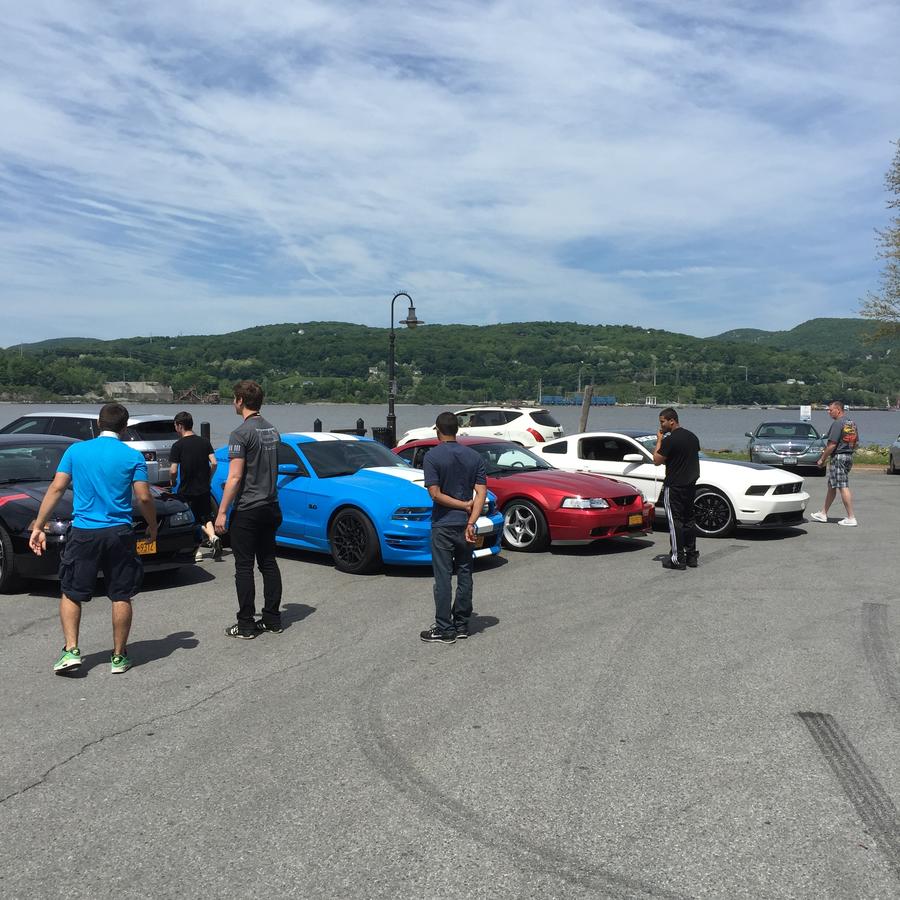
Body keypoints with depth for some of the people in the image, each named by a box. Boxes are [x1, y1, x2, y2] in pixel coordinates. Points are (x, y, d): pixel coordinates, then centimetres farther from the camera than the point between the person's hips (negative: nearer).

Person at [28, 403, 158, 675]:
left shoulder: (76, 451, 3)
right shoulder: (133, 456, -2)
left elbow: (56, 488, 0)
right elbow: (144, 498, -6)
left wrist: (38, 526, 4)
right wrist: (152, 528, 10)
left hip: (83, 533, 1)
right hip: (119, 533, -1)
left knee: (71, 594, 14)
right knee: (121, 596, 8)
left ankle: (71, 650, 3)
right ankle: (119, 657, 14)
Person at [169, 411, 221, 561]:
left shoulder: (178, 446, -11)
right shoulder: (204, 442, 2)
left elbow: (173, 470, -13)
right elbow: (213, 463, -2)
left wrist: (172, 481, 7)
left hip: (186, 491, -4)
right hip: (204, 489, 4)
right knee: (206, 517, 16)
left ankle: (196, 551, 9)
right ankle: (213, 537, -11)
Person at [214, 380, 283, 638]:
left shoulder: (241, 433, -15)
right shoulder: (273, 431, 10)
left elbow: (235, 477, -18)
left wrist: (222, 512, -15)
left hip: (247, 510, -8)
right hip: (270, 507, 8)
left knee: (244, 567, -1)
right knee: (269, 563, 12)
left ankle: (246, 625, 4)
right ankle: (273, 619, 17)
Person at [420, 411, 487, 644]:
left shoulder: (433, 456, -10)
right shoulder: (474, 457, 3)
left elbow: (435, 494, -16)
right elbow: (481, 493, -5)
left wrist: (465, 505, -7)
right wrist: (471, 522, -11)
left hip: (443, 525, -4)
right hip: (465, 524, 5)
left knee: (443, 578, 0)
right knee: (464, 575, 12)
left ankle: (445, 630, 3)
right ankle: (462, 625, 19)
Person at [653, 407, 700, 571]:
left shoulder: (670, 439, -17)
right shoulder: (692, 436, 10)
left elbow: (657, 460, -13)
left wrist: (659, 441, -5)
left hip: (674, 486, -8)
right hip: (690, 484, 8)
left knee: (675, 521, -4)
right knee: (689, 520, 14)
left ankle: (678, 559, -2)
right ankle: (692, 555, 19)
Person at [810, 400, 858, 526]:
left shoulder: (837, 423, -16)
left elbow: (832, 445, -19)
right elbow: (855, 443, 20)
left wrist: (822, 459, -10)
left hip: (838, 457, -10)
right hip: (849, 457, 10)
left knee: (843, 487, -8)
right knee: (831, 486, 16)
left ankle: (851, 518, -9)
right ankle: (823, 514, 24)